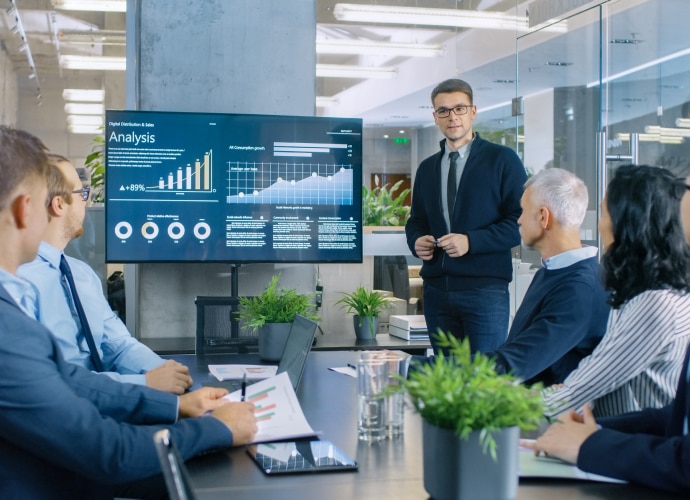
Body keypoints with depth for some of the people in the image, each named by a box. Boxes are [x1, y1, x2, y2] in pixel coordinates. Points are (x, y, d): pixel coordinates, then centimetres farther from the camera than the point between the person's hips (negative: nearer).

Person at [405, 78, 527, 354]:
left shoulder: (502, 160, -1)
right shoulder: (427, 168, 16)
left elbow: (521, 220, -6)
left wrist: (471, 241, -17)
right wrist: (416, 241, -1)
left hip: (485, 288, -5)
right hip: (437, 289, 5)